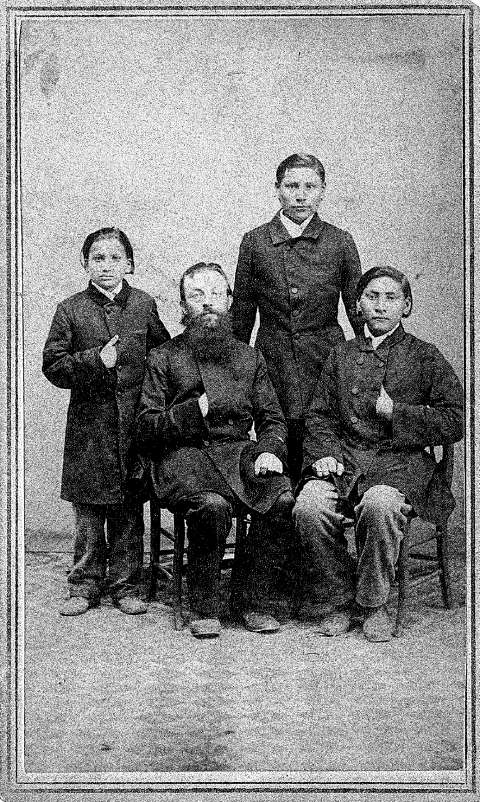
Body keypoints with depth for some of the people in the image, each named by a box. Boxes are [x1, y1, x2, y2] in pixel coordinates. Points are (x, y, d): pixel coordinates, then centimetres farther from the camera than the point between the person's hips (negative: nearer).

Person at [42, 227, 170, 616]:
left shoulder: (144, 305, 6)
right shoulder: (71, 310, 2)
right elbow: (53, 365, -1)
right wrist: (96, 361, -15)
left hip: (134, 422, 1)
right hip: (89, 423, -1)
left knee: (129, 510, 7)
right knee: (88, 511, 5)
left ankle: (126, 586, 18)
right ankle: (85, 587, 17)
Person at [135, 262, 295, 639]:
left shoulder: (249, 357, 19)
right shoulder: (164, 358, 10)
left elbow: (273, 420, 17)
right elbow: (146, 430, 3)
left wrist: (270, 451, -4)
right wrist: (193, 411, -11)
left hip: (238, 451, 3)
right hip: (182, 455, -3)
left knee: (282, 497, -28)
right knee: (213, 505, -35)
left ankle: (258, 604, -13)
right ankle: (204, 609, -14)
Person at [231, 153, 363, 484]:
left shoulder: (340, 242, 5)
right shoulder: (255, 242, 6)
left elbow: (358, 311, 10)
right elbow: (241, 313, 12)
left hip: (327, 359, 0)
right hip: (272, 361, 1)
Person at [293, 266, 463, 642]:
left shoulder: (425, 356, 10)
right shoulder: (341, 355, 20)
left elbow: (455, 421, 2)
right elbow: (320, 416, 17)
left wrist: (394, 411, -6)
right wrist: (323, 453, -3)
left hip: (401, 461, -3)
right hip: (344, 459, 3)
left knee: (379, 505, -37)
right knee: (309, 507, -28)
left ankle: (374, 603, -12)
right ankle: (340, 601, -6)